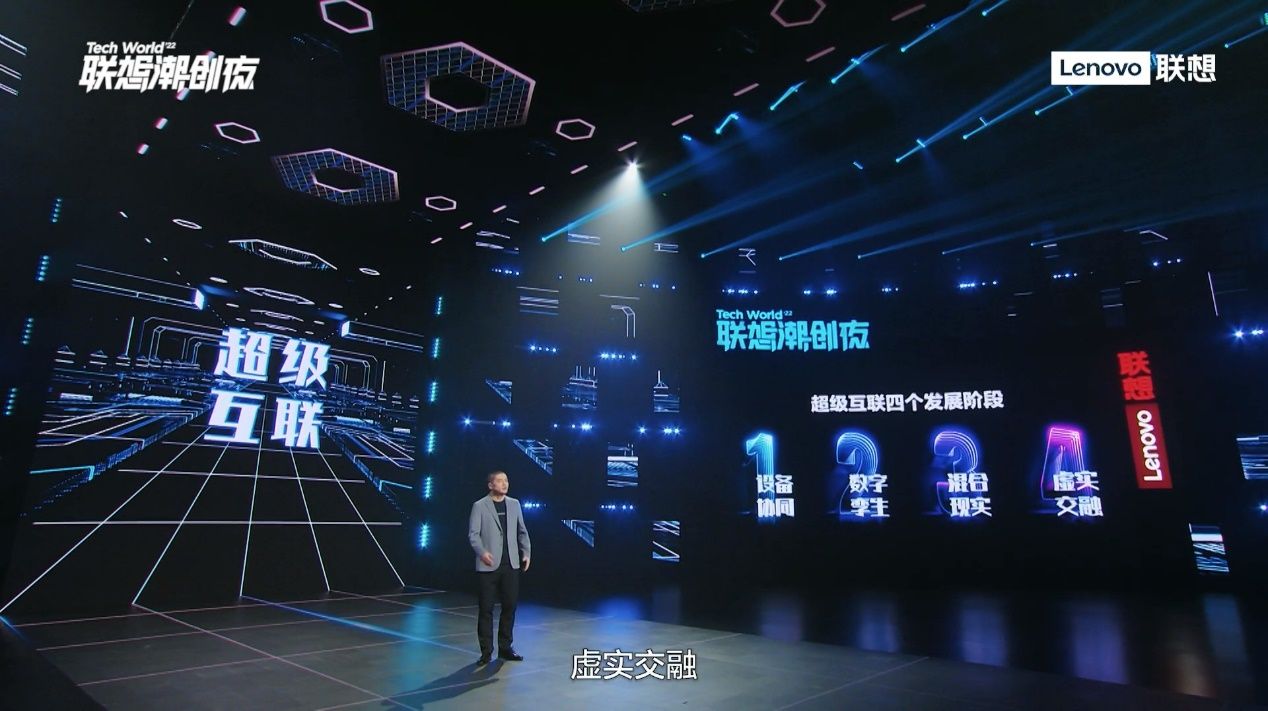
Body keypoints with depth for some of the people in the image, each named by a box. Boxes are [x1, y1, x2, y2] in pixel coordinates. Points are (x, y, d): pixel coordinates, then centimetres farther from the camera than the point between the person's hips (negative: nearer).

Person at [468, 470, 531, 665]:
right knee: (486, 609, 2)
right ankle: (486, 651, 13)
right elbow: (473, 534, -6)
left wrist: (526, 552, 4)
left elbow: (522, 531, 14)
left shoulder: (514, 504, 11)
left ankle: (505, 648, 22)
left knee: (509, 606, 8)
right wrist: (482, 552, -21)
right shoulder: (479, 506, -1)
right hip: (489, 565, -4)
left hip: (511, 565, 4)